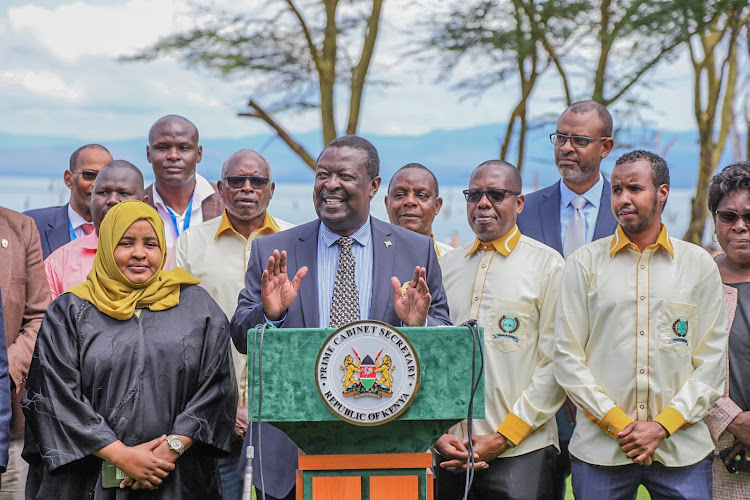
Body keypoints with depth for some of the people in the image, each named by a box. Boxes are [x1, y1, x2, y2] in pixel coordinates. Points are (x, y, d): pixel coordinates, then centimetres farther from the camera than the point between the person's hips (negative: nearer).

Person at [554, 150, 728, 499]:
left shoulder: (700, 264, 7)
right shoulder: (584, 263, 5)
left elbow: (712, 362, 4)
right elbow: (568, 357, 1)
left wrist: (662, 426, -6)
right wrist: (619, 424, -7)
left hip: (681, 447, 1)